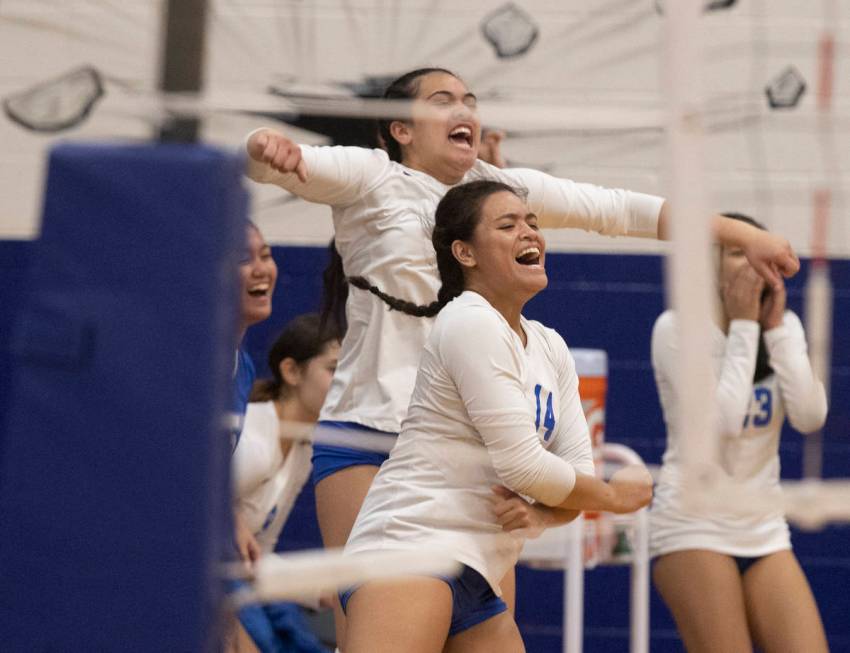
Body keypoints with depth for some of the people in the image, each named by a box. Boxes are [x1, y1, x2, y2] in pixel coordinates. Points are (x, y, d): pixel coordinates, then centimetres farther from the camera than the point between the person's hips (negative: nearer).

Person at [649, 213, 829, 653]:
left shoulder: (782, 326, 7)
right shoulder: (675, 328, -8)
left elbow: (810, 416, -7)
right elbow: (722, 417, -19)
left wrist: (775, 327, -7)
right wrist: (744, 325, -13)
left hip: (765, 529, 5)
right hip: (695, 528, -5)